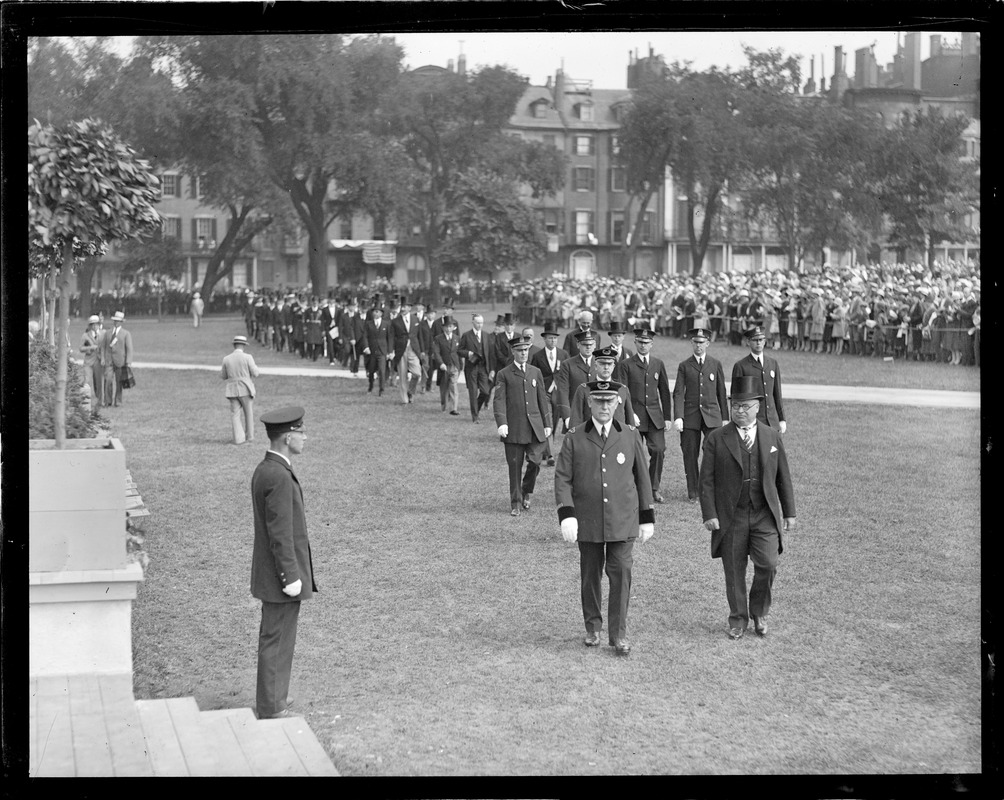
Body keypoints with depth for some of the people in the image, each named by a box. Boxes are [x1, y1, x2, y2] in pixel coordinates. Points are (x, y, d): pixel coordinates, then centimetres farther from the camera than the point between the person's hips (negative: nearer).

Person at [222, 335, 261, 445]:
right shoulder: (247, 357, -9)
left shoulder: (226, 359, 1)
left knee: (235, 414, 5)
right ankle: (249, 436, 21)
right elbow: (255, 374, -6)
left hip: (232, 391, 2)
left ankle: (239, 438, -4)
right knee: (249, 413, 14)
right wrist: (255, 366, 14)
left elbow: (223, 376, 11)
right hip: (246, 390, -2)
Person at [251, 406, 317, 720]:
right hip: (280, 574, -10)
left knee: (273, 637, 19)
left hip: (271, 574, 10)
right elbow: (280, 533, -23)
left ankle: (272, 698, 30)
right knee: (277, 640, -1)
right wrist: (291, 577, -20)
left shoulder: (264, 470, 10)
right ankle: (271, 710, 7)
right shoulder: (279, 477, -23)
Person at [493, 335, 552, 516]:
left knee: (535, 462, -5)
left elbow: (542, 399, 16)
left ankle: (526, 492, 21)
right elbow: (499, 400, -5)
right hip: (514, 428, -3)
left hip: (535, 426, 3)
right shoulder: (504, 375, 2)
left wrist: (547, 424, 12)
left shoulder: (535, 372, 14)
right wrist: (501, 423, -18)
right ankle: (515, 502, 12)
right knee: (515, 465, 0)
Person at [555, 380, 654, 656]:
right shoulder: (574, 438, 0)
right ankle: (593, 628, 26)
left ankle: (618, 634, 4)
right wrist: (566, 516, -14)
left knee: (621, 574, -5)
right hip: (588, 522, 0)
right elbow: (562, 478, -3)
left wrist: (647, 518, 9)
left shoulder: (630, 436, 3)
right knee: (590, 576, 9)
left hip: (622, 521, 0)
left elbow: (642, 478, 9)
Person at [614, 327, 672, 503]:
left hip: (655, 417, 2)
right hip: (633, 417, -2)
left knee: (659, 450, -9)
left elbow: (665, 392, 15)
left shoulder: (658, 364, 12)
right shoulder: (625, 365, 1)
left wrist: (667, 417, 11)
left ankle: (654, 488, 4)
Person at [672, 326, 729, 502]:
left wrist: (725, 417, 11)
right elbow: (678, 393, 0)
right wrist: (678, 417, -12)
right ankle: (693, 492, 12)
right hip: (690, 415, 0)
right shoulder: (684, 366, 6)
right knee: (690, 455, 2)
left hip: (711, 415, 0)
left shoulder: (716, 364, 9)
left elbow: (721, 393, 13)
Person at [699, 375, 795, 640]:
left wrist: (789, 512, 9)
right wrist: (709, 515, -10)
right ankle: (738, 620, 20)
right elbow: (707, 480, -2)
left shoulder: (772, 437, 8)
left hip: (765, 515, 1)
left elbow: (783, 477, 11)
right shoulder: (716, 439, 0)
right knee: (734, 573, 4)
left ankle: (759, 612, 12)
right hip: (730, 517, -1)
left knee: (767, 565, -12)